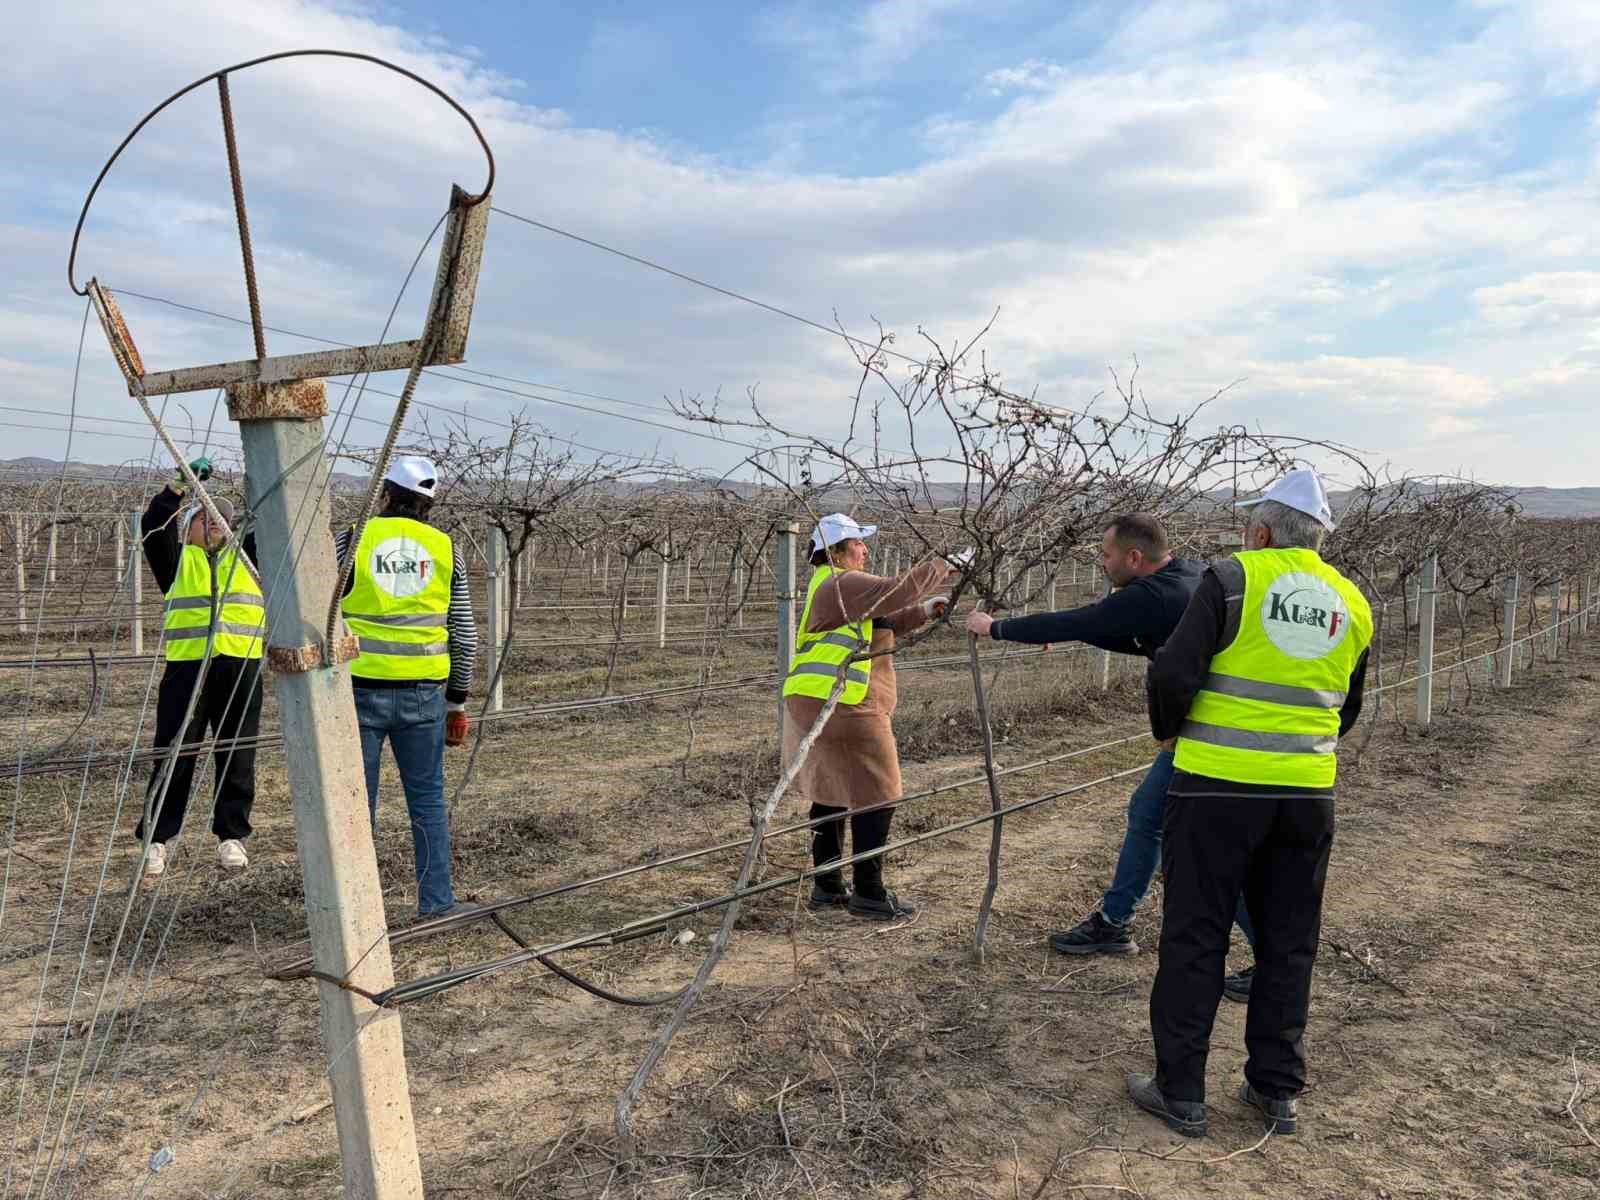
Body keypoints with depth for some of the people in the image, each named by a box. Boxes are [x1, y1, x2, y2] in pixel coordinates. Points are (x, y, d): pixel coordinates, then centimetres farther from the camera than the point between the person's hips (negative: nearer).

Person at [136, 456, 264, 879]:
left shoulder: (245, 556, 19)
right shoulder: (178, 560, 13)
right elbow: (152, 526, -2)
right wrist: (180, 482, -9)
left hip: (241, 667, 2)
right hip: (188, 666, -2)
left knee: (237, 756, 6)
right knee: (174, 754, 0)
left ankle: (232, 836, 16)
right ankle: (156, 838, 11)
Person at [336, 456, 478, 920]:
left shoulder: (351, 539, -1)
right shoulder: (444, 547, 6)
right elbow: (464, 635, 7)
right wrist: (458, 701, 14)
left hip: (361, 690, -2)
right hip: (423, 692, 2)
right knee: (427, 797, 12)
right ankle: (437, 900, 17)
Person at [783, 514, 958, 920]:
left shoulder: (830, 586, 20)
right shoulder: (843, 584, -13)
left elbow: (878, 623, 23)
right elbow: (896, 590, -22)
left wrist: (922, 611, 12)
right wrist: (943, 566, -10)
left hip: (814, 704, 11)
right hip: (844, 707, -11)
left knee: (831, 793, 16)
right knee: (874, 796, -2)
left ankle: (827, 886, 23)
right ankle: (868, 893, 3)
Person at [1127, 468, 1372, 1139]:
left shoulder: (1233, 578, -8)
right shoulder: (1352, 604, 10)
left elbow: (1172, 674, -14)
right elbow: (1346, 711, 19)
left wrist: (1167, 729, 4)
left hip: (1217, 786, -5)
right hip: (1308, 794, 5)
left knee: (1195, 938, 5)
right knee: (1288, 943, 16)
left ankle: (1180, 1091, 13)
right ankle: (1277, 1091, 25)